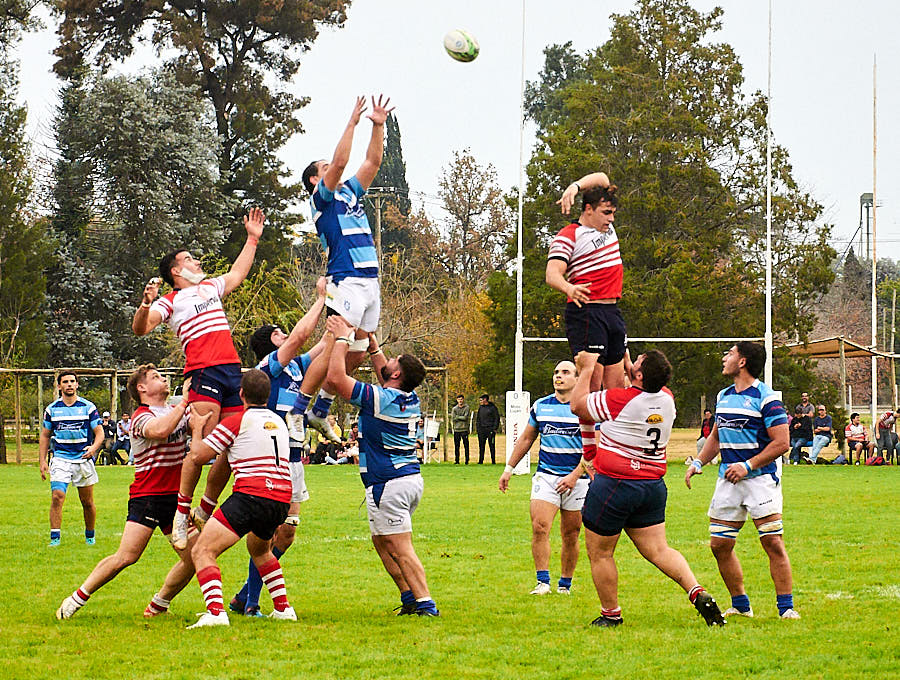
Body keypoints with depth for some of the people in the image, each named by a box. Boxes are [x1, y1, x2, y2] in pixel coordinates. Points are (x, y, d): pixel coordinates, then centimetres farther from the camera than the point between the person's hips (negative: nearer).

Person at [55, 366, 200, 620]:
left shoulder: (177, 411, 15)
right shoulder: (141, 417, -10)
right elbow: (160, 430, -31)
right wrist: (184, 402, -25)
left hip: (175, 497, 7)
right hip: (146, 496, -7)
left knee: (193, 557, -3)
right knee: (126, 557, -16)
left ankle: (158, 606, 15)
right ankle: (77, 599, -1)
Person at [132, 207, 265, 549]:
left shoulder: (211, 287, 27)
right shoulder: (170, 302, 6)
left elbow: (238, 272, 45)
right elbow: (140, 328, -6)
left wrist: (252, 238, 45)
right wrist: (146, 304, -25)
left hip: (233, 371, 7)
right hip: (203, 373, -7)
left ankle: (205, 510, 10)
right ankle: (182, 511, -17)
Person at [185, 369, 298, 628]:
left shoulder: (237, 421, -1)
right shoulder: (279, 422, 20)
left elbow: (197, 456, 2)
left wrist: (197, 430, 19)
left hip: (251, 495, -8)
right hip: (282, 501, 8)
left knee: (202, 552, -9)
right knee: (259, 550, 36)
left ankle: (215, 612, -28)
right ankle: (283, 608, 31)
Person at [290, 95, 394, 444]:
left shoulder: (350, 192, 22)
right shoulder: (321, 197, 1)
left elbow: (372, 162, 21)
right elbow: (340, 163, -13)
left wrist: (378, 125, 11)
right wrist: (352, 123, -10)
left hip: (371, 281, 8)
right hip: (348, 281, -8)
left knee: (357, 353, 7)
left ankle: (321, 411, 14)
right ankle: (297, 410, -13)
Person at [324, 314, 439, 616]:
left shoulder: (380, 398, -17)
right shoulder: (409, 398, 7)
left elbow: (336, 377, -19)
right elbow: (380, 366, 26)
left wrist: (341, 338, -9)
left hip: (388, 484, -9)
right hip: (411, 478, 9)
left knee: (400, 548, -8)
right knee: (381, 541, 19)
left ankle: (425, 605, -13)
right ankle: (410, 598, 16)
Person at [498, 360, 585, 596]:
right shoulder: (540, 406, 9)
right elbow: (526, 438, 20)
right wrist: (509, 468, 15)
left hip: (576, 479, -2)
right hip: (546, 476, 2)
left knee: (571, 536, 4)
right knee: (539, 527, -15)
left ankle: (565, 584, 18)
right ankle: (543, 582, -13)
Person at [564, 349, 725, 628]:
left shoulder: (618, 400, -19)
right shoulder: (666, 399, 1)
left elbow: (577, 405, -3)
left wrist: (587, 369, 9)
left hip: (613, 485, -6)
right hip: (653, 486, 6)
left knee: (599, 553, 9)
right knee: (658, 550, 7)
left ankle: (611, 614, 17)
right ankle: (698, 593, -11)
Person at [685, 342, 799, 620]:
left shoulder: (766, 398, -10)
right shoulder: (723, 396, 13)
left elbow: (781, 443, -13)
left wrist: (747, 466, -17)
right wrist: (698, 463, 13)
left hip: (760, 478, -7)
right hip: (728, 480, 7)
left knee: (773, 543, -11)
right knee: (719, 545, 3)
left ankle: (786, 607, -5)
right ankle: (740, 605, 15)